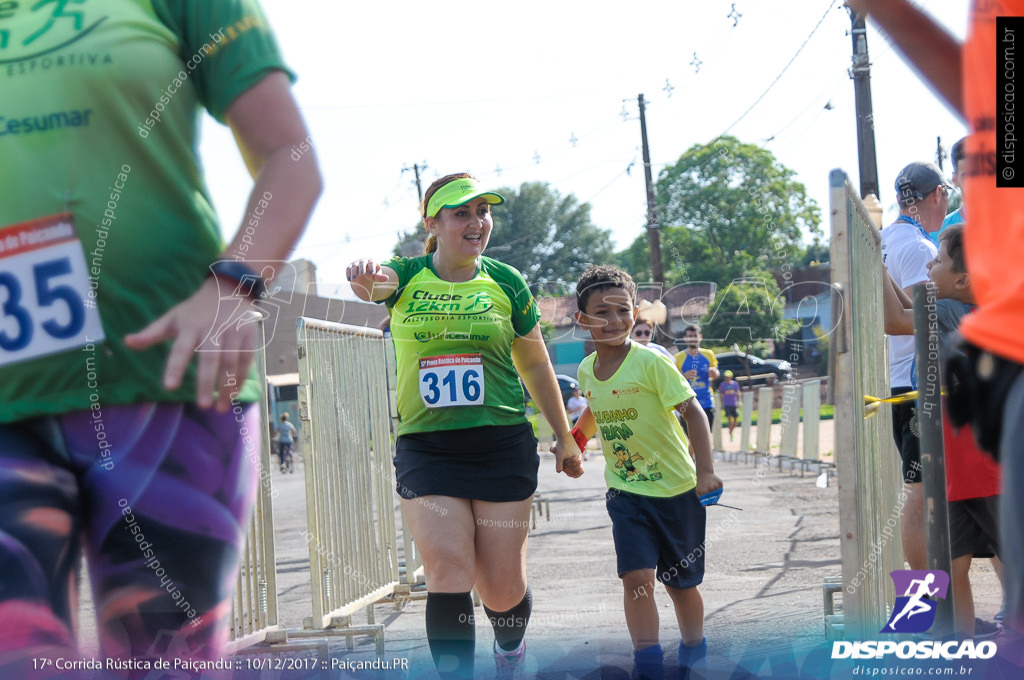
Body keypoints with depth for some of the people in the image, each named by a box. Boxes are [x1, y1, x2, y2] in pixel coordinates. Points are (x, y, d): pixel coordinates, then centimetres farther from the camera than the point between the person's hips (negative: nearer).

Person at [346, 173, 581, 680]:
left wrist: (563, 436, 18)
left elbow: (535, 364, 14)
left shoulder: (504, 282, 3)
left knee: (502, 589, 4)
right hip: (425, 448, 0)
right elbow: (378, 284, -24)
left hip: (502, 448, 0)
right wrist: (367, 280, -49)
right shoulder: (408, 277, 1)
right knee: (448, 578, -14)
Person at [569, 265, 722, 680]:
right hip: (626, 492, 3)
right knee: (637, 577, -16)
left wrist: (705, 471, -24)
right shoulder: (586, 371, 0)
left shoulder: (651, 363, -17)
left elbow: (693, 412, -16)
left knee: (680, 583, 10)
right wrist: (576, 437, 18)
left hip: (676, 489, -3)